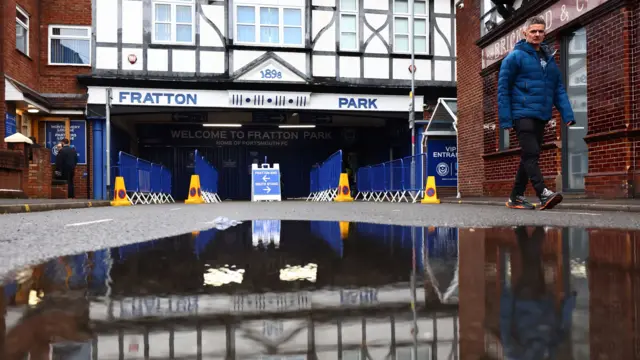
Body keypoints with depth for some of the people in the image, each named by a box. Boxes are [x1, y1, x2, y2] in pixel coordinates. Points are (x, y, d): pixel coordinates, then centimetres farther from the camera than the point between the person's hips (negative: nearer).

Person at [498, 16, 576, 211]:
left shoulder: (549, 58, 16)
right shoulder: (515, 57, -1)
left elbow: (559, 89, 13)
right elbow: (503, 89, -6)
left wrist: (567, 115, 1)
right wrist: (506, 119, -12)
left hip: (541, 116, 7)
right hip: (522, 114, -7)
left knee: (530, 157, 9)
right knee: (531, 154, -16)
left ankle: (516, 197, 17)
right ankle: (543, 194, -21)